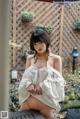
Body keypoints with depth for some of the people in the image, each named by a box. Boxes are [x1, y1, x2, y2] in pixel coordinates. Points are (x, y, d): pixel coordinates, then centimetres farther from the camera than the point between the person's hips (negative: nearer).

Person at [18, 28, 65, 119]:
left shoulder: (56, 59, 0)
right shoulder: (30, 59, 11)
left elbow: (58, 80, -4)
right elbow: (24, 78, 9)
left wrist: (42, 86, -20)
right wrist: (28, 84, -16)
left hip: (47, 99, -3)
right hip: (29, 97, 4)